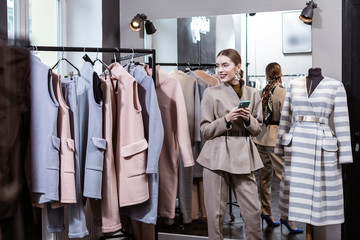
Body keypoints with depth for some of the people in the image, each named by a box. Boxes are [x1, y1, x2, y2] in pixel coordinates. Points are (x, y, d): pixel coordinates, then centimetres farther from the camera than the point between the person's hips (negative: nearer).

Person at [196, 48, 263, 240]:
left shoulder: (252, 94, 8)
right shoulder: (211, 93, 1)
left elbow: (257, 129, 12)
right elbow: (205, 131, -1)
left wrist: (248, 119, -8)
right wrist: (226, 119, -15)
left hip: (244, 156, 2)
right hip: (217, 156, -2)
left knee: (253, 210, 5)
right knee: (215, 212, 4)